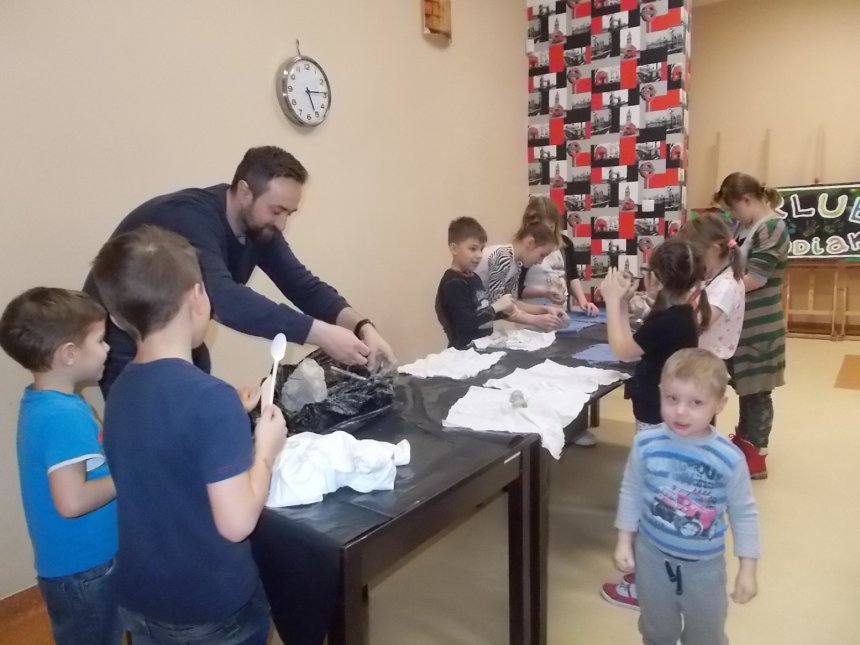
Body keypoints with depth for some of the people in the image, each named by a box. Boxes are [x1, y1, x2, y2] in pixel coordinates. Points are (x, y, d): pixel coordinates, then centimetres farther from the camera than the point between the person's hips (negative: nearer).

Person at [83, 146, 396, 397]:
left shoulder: (258, 226, -7)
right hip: (125, 342, -7)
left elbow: (303, 285, -11)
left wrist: (362, 327, -27)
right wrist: (320, 334, -49)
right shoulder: (190, 216, -32)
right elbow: (222, 297, -47)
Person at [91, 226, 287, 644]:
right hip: (212, 611, -6)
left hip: (138, 602, 6)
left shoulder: (119, 391, -3)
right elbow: (236, 523, -26)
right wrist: (266, 449, -13)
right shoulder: (210, 396, -27)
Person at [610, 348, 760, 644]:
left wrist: (747, 569, -5)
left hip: (705, 564, -1)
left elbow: (744, 514, -9)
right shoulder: (646, 444, -19)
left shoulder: (729, 459, -22)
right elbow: (631, 493, -5)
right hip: (652, 555, 1)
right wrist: (624, 542, -1)